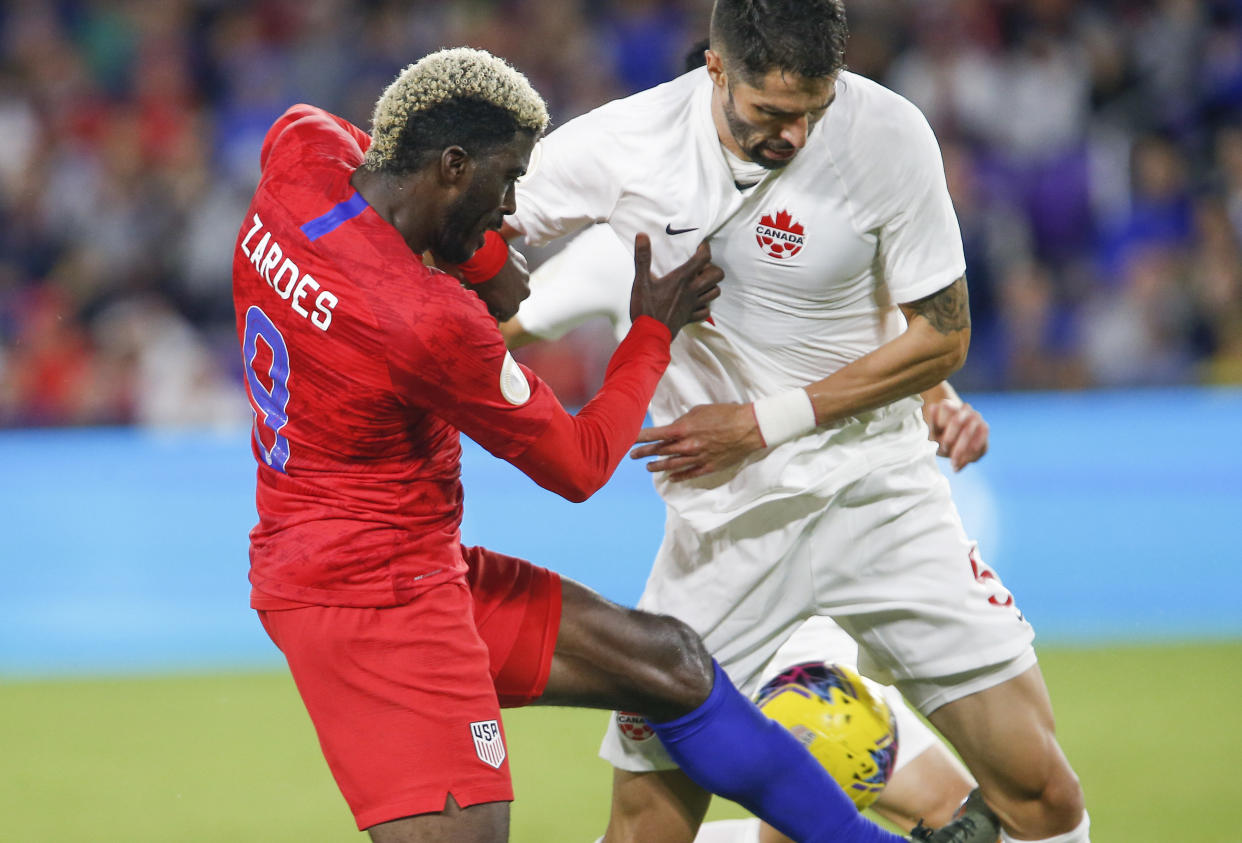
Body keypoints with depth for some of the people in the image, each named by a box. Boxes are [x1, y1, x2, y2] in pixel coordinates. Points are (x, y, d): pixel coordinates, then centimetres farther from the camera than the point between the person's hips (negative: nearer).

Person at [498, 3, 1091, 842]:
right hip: (722, 519, 1)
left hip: (878, 488, 0)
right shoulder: (618, 145, -10)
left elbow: (941, 336, -6)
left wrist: (763, 423, -10)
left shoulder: (887, 135, -14)